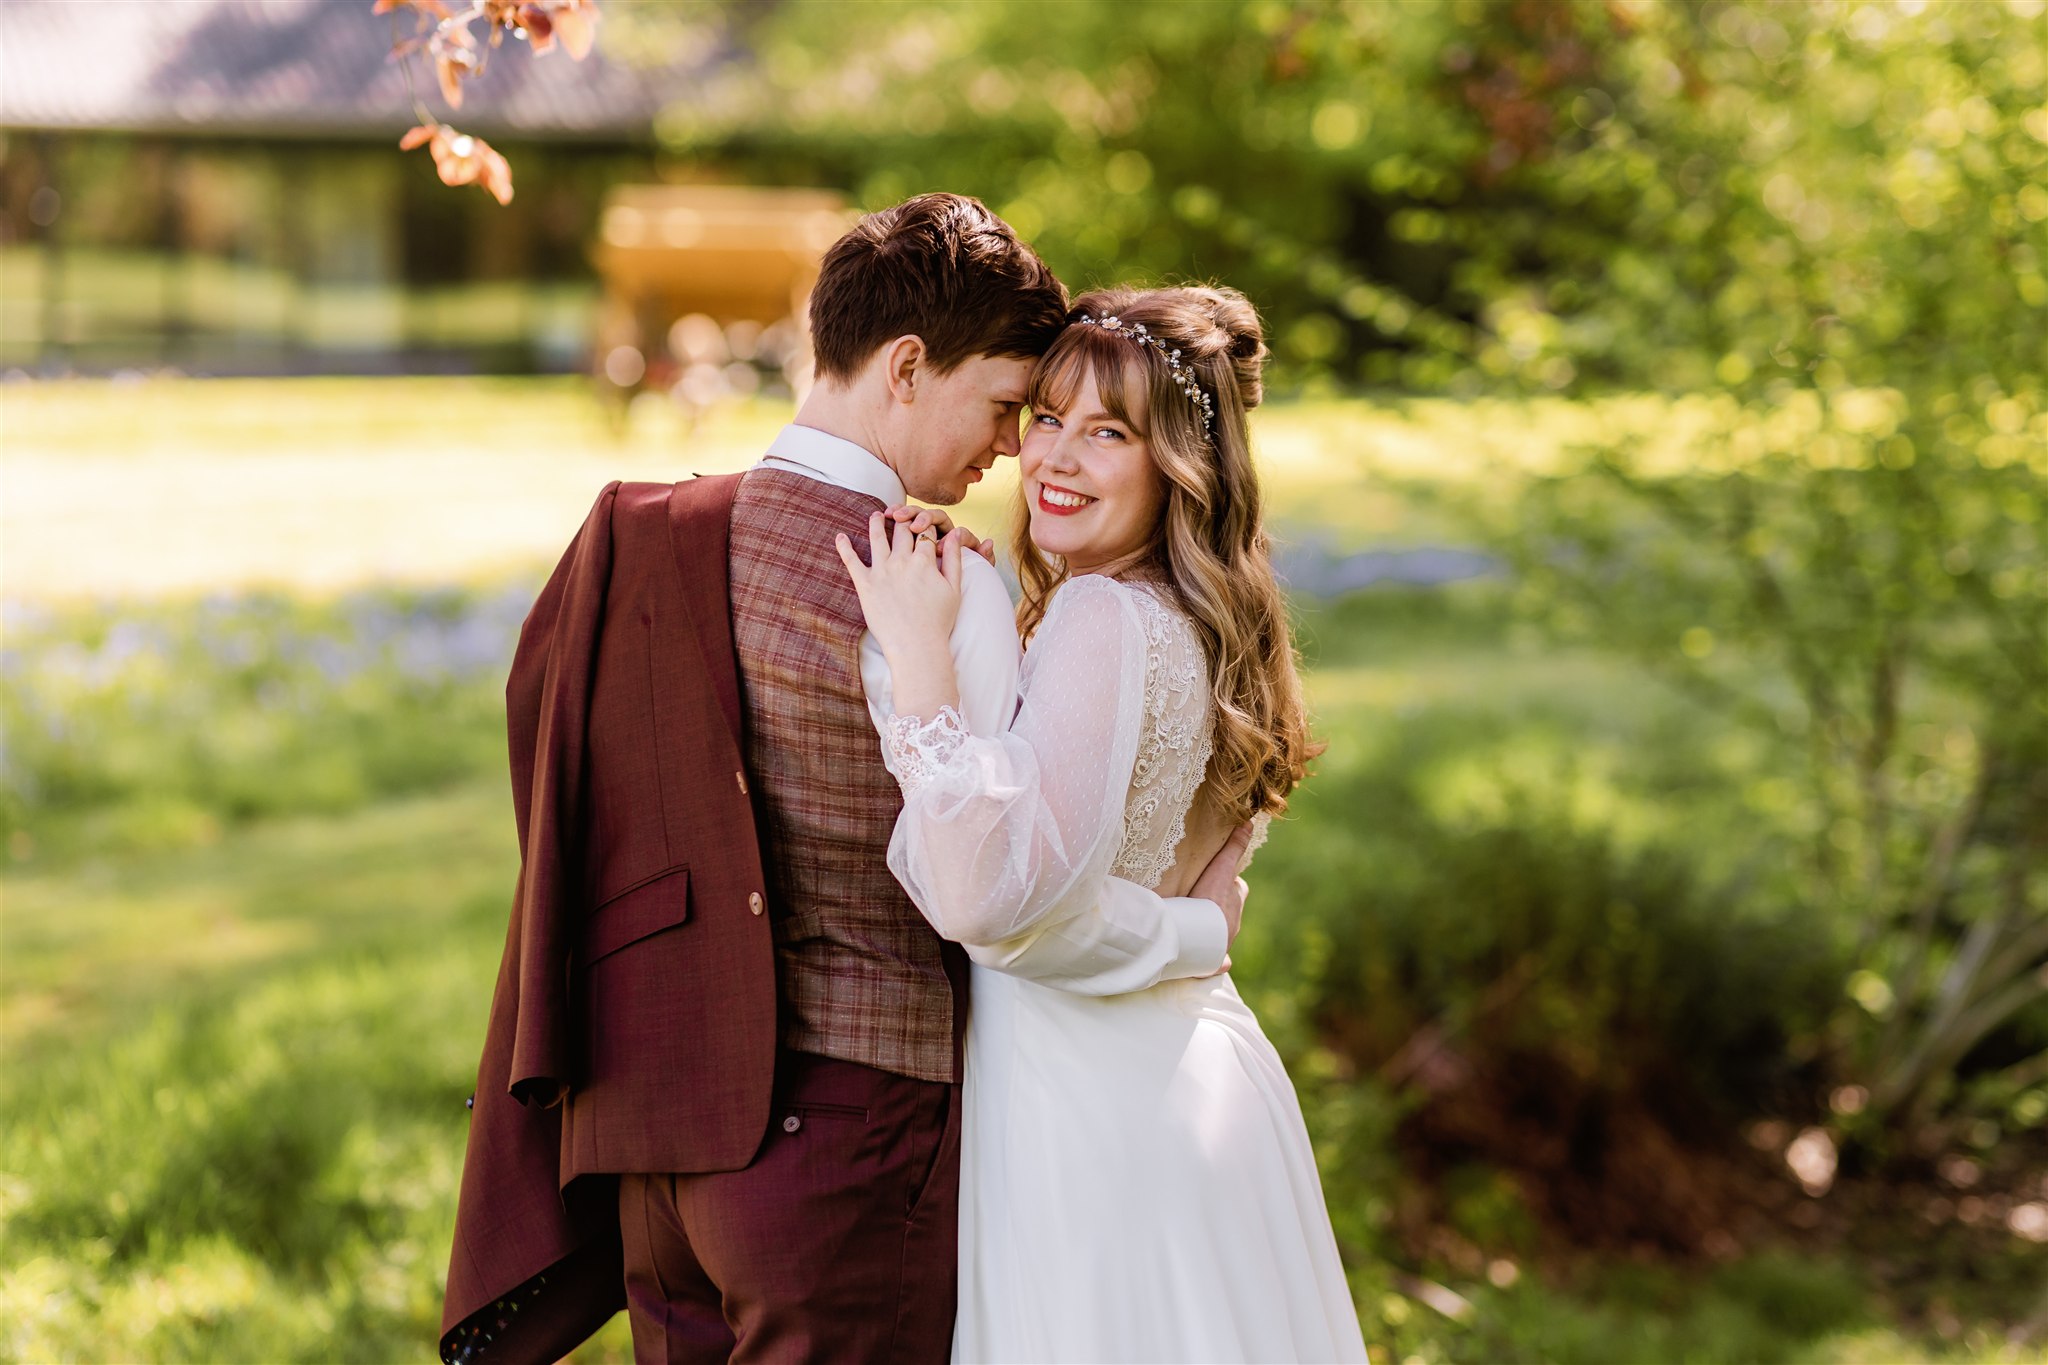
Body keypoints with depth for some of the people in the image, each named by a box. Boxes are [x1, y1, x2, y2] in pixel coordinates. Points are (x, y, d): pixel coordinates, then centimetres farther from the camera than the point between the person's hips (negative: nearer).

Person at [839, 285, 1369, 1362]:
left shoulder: (1104, 620, -19)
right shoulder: (1196, 624, 10)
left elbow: (983, 892, -28)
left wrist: (922, 657, -23)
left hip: (1088, 1097, -10)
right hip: (1191, 1063, 10)